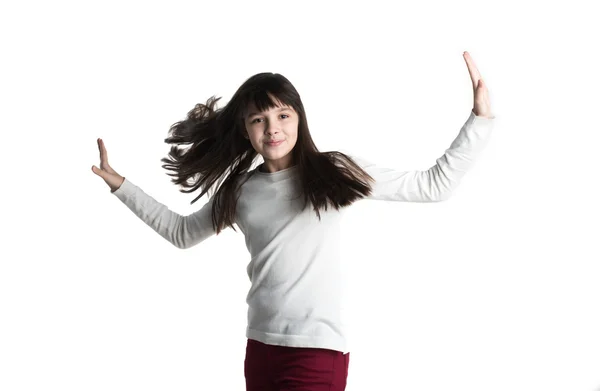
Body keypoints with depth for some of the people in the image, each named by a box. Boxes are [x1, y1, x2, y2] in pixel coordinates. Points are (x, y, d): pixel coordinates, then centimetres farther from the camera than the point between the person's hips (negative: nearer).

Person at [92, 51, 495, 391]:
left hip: (319, 347, -5)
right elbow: (181, 232, 24)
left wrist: (480, 117, -8)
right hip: (260, 345, 5)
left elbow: (435, 185, -1)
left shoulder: (335, 173, -2)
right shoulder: (239, 191, 9)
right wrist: (121, 185, 21)